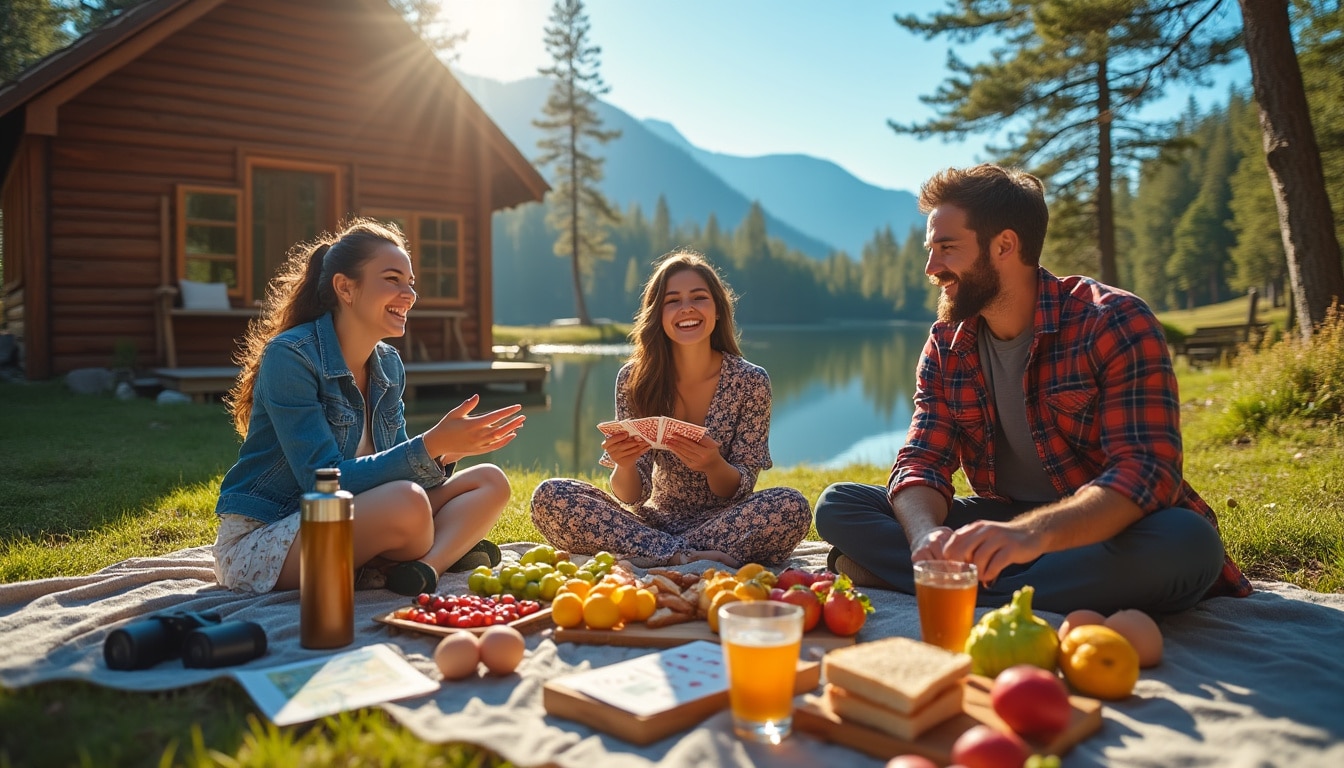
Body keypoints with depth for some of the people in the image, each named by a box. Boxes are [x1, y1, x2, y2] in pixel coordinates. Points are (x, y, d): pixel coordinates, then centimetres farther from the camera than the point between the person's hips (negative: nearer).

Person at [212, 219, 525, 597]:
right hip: (258, 544, -8)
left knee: (490, 481, -5)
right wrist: (430, 445, -31)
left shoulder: (389, 365, 5)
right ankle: (449, 551, -7)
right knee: (407, 503, -36)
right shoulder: (289, 357, -17)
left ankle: (425, 566, -27)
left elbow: (390, 465, 6)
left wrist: (441, 456, -16)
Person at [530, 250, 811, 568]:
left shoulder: (751, 382, -9)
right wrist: (624, 466, -30)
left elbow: (740, 489, -7)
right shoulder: (634, 379, -7)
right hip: (656, 519, 1)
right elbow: (632, 495, -6)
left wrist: (714, 463, -30)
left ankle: (651, 553, -23)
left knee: (792, 507, -32)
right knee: (549, 496, -19)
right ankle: (684, 557, -23)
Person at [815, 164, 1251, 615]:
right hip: (1002, 524, 4)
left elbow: (1146, 471, -26)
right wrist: (926, 533, -31)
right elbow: (922, 462, -6)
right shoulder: (946, 345, 1)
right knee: (837, 505, -13)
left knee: (1187, 542, -38)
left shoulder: (1115, 323, -15)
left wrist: (1032, 533, -46)